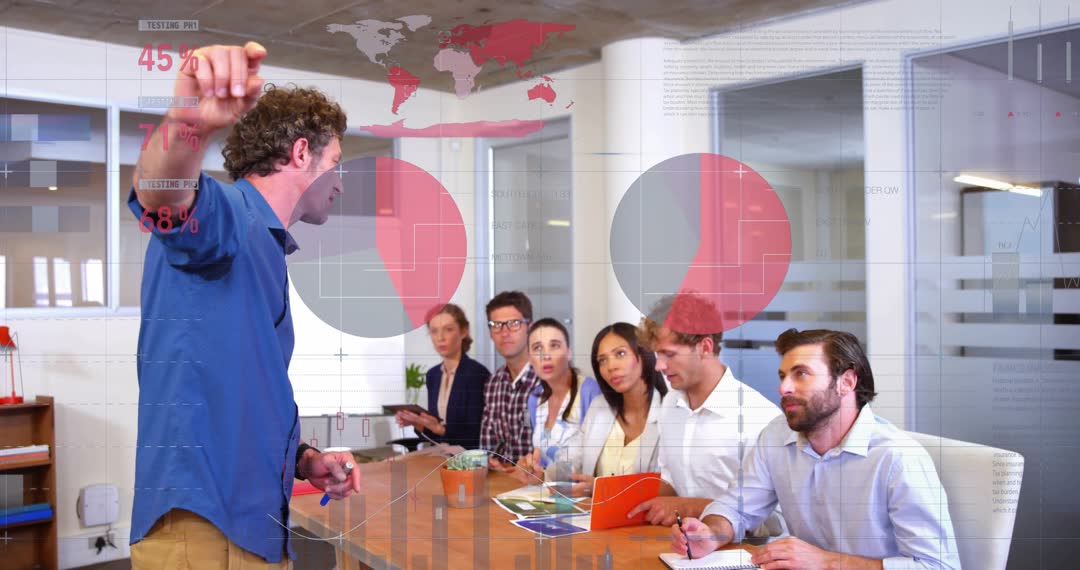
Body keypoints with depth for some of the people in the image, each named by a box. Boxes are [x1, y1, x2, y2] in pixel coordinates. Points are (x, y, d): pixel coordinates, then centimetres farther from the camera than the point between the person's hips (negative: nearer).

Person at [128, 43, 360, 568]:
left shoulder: (263, 249, 18)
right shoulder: (225, 215, -9)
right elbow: (160, 195, -35)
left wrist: (303, 460, 12)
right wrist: (185, 124, -55)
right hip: (202, 526, -9)